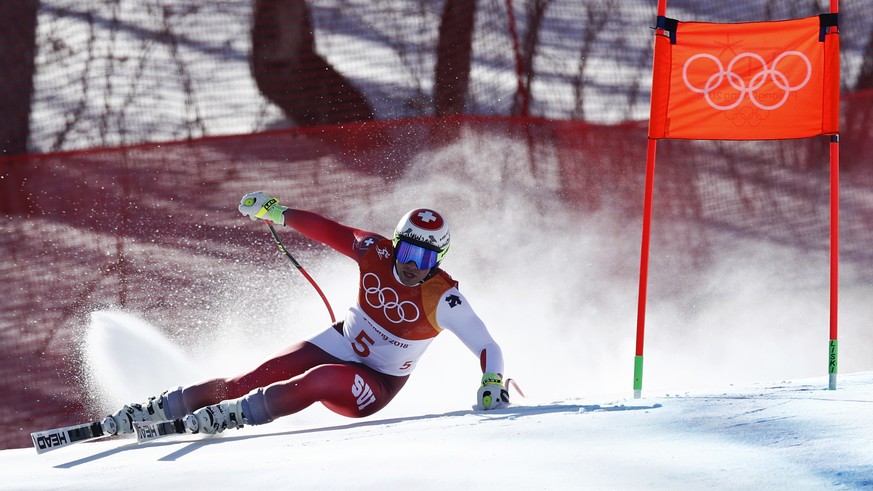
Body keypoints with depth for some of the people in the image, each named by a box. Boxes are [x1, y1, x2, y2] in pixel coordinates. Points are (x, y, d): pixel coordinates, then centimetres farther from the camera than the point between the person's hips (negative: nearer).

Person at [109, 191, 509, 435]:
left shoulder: (442, 299, -24)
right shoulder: (376, 253, -13)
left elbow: (488, 348, -25)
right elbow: (329, 231, -3)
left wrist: (492, 384, -42)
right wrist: (277, 213, -8)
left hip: (376, 387, -4)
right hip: (338, 344, 4)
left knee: (316, 382, -35)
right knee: (248, 381, -7)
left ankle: (233, 415, -32)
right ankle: (159, 408, 2)